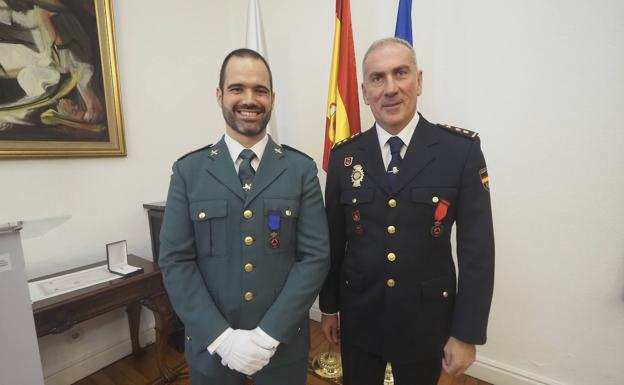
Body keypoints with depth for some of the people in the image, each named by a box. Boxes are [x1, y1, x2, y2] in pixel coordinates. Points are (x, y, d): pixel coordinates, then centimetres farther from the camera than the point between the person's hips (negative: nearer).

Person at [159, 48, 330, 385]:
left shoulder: (301, 169, -6)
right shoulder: (188, 171, -4)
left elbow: (316, 256, -9)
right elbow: (175, 261, -6)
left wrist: (268, 334, -14)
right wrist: (221, 336, -13)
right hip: (210, 347, 1)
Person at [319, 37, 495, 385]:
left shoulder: (463, 150, -10)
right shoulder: (344, 156, -5)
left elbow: (478, 249, -8)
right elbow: (333, 240, 0)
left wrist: (467, 333, -6)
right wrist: (329, 307, 7)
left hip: (427, 323, -1)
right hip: (358, 319, 2)